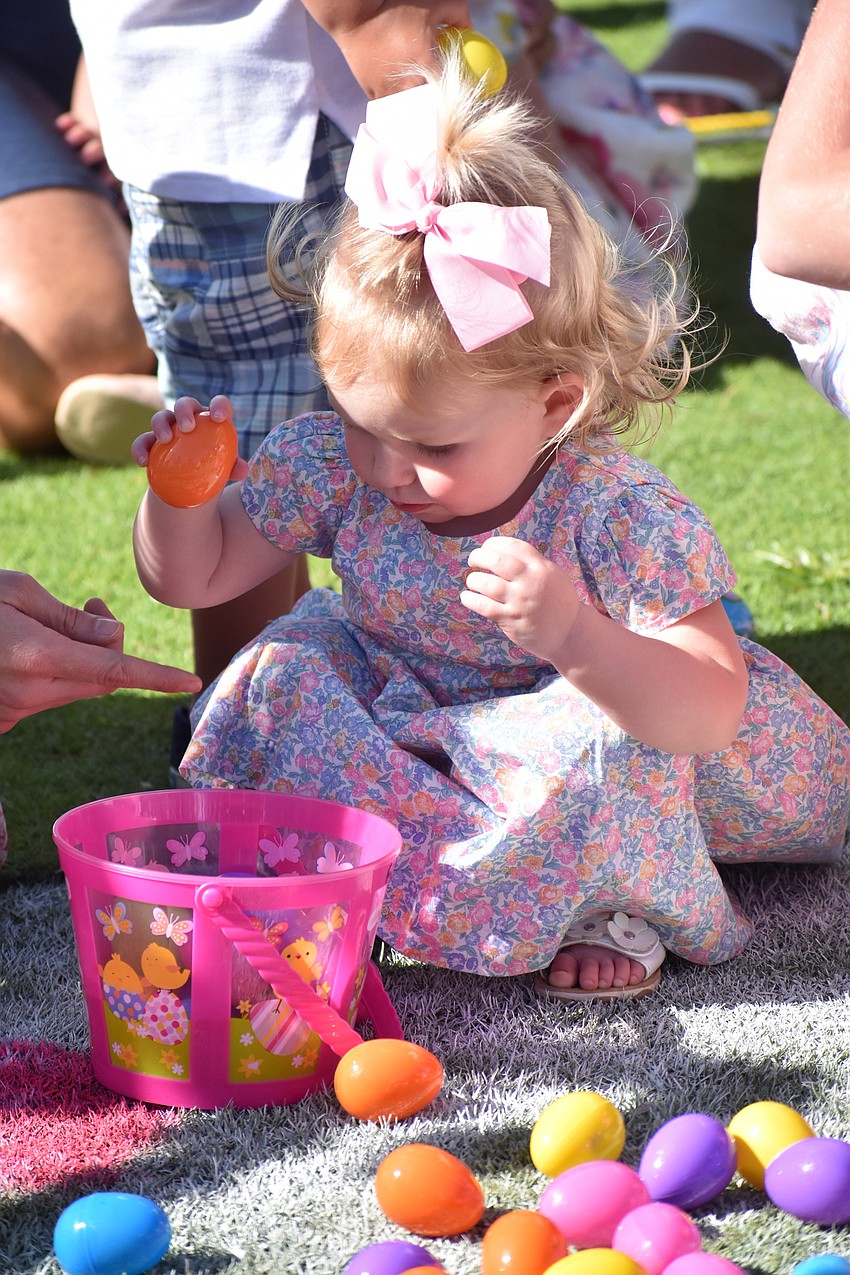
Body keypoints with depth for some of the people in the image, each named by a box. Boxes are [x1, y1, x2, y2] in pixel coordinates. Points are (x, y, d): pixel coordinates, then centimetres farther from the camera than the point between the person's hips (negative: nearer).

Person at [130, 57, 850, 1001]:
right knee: (280, 675, -21)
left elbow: (712, 716, -38)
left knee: (605, 744, -35)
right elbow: (193, 576, -3)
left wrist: (575, 638, -55)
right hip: (403, 728, 4)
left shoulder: (619, 516, -31)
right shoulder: (332, 463, -18)